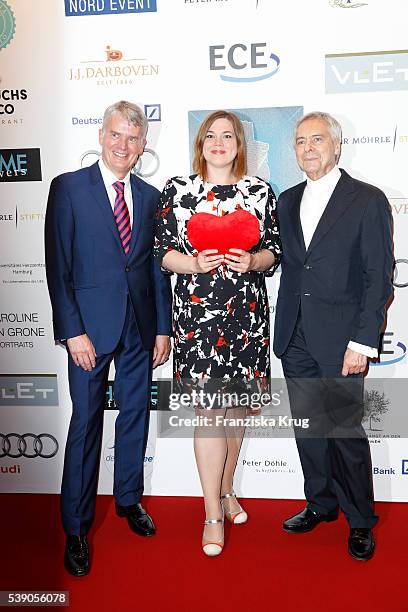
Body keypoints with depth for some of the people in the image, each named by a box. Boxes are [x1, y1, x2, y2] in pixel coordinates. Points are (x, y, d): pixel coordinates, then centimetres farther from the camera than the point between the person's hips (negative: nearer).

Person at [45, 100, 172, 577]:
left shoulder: (150, 197, 8)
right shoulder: (69, 188, -3)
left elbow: (157, 268, 10)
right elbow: (58, 266, -7)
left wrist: (163, 328, 6)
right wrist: (73, 331, -13)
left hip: (140, 326, 4)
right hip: (91, 325, -4)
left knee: (135, 415, 14)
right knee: (86, 422, 4)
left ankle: (129, 499, 36)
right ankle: (76, 527, 21)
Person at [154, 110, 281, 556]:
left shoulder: (260, 191, 8)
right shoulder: (177, 190, 4)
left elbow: (274, 249, 10)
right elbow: (163, 251, 3)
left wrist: (252, 261, -11)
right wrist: (195, 263, -16)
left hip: (246, 313, 3)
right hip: (197, 314, -2)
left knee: (236, 405, 13)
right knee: (209, 411, -4)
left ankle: (226, 489, 35)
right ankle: (213, 515, 12)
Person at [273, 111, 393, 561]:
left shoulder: (368, 200, -4)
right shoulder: (288, 201, 12)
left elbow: (378, 277, -8)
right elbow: (287, 266, 12)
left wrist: (362, 342, -14)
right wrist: (282, 329, 7)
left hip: (340, 338, -5)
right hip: (295, 338, 5)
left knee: (347, 432, 3)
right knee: (308, 427, 15)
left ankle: (360, 520, 25)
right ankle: (321, 504, 35)